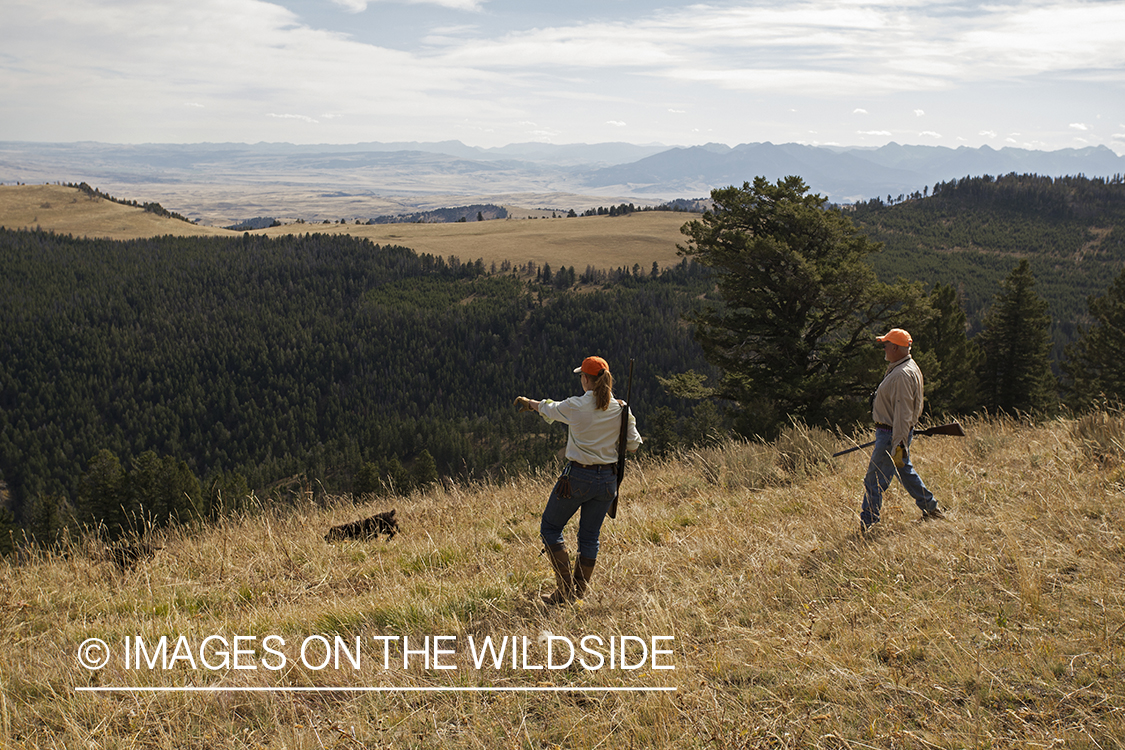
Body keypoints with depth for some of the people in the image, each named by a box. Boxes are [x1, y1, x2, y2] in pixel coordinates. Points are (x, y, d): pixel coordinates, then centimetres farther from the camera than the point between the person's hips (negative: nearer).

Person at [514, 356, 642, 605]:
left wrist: (530, 403, 29)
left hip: (578, 477, -4)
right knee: (590, 536, 15)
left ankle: (565, 589, 5)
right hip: (608, 479, 4)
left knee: (550, 527, 11)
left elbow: (549, 409, 8)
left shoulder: (575, 406, -11)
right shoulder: (621, 409, -3)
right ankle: (579, 594, 19)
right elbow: (633, 443, 4)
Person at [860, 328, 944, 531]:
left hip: (892, 434, -11)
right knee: (905, 471, 22)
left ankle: (867, 524, -1)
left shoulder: (903, 374, -22)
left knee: (874, 480, -6)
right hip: (894, 432, 11)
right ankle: (931, 508, 32)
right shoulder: (899, 368, 11)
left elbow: (903, 413, -26)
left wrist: (898, 445, -27)